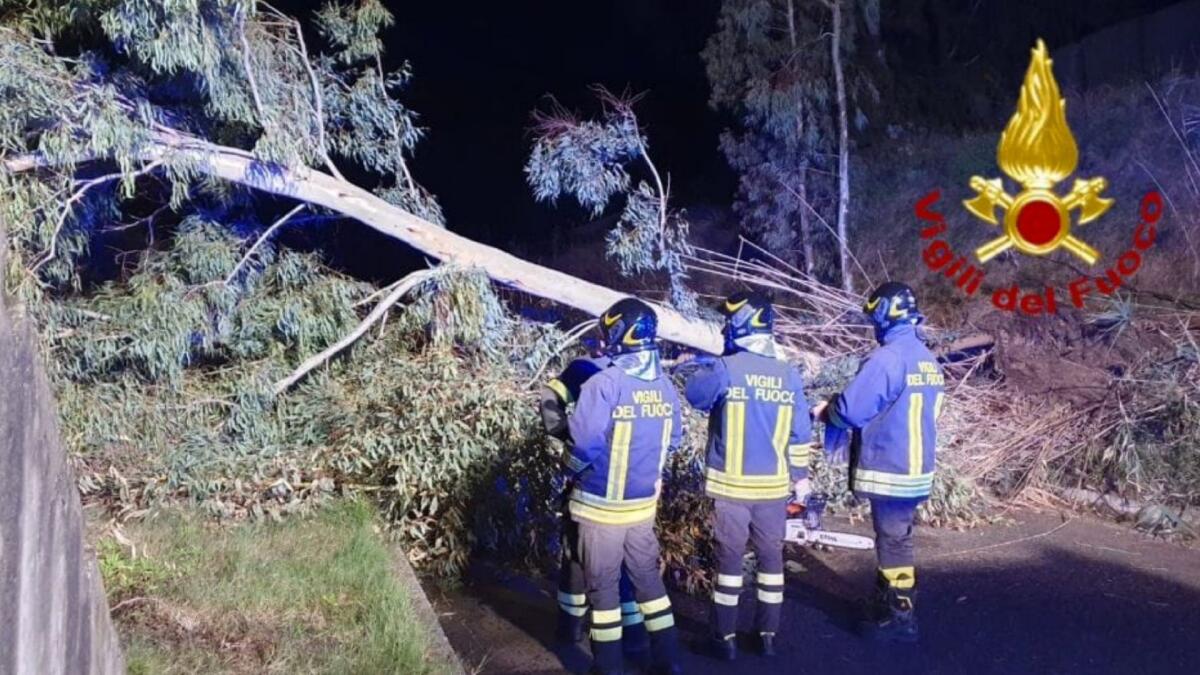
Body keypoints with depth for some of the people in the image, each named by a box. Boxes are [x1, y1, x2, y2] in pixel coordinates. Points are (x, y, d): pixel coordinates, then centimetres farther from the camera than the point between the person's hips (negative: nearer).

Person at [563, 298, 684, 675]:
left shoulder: (604, 385, -22)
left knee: (603, 584, 8)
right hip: (644, 503, 5)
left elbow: (584, 443, -20)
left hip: (601, 505, -5)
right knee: (648, 577, 18)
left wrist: (571, 472, 0)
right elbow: (673, 441, 8)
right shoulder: (665, 386, -3)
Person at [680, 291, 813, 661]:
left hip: (730, 484, -3)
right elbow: (800, 432, 4)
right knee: (771, 557, 13)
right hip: (773, 486, 3)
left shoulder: (723, 369, -14)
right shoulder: (789, 375, -1)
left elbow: (694, 394, 4)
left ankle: (726, 636, 12)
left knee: (730, 558, 6)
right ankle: (768, 634, 20)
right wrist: (800, 474, 14)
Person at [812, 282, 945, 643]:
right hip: (915, 467, 8)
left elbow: (851, 409, -22)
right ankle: (886, 606, 31)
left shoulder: (888, 358, -20)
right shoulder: (928, 359, 8)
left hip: (890, 470, -8)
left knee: (893, 542, 2)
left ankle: (901, 618, 11)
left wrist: (826, 410, 0)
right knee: (894, 538, 19)